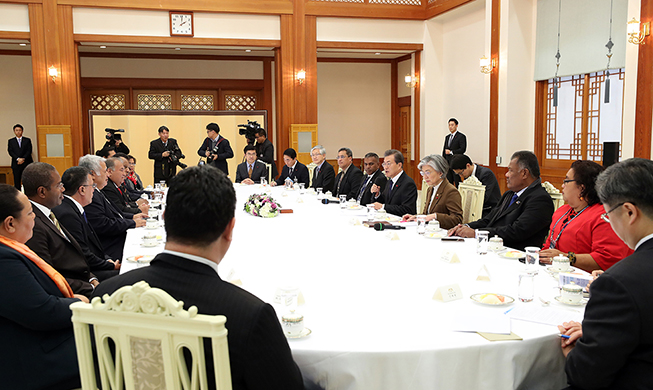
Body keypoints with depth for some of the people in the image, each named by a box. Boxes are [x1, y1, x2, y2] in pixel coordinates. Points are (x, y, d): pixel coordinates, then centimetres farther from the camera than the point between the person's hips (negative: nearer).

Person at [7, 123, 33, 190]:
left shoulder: (27, 140, 10)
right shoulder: (11, 141, 11)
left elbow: (29, 151, 0)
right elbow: (10, 151, 0)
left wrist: (23, 159, -13)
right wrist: (18, 159, -15)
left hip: (26, 164, -1)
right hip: (16, 164, 1)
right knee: (17, 182, 0)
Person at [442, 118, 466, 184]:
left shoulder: (461, 136, -4)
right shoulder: (447, 137, 17)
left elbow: (463, 149, -13)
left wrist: (451, 152, -16)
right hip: (447, 163, 6)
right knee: (448, 181, 4)